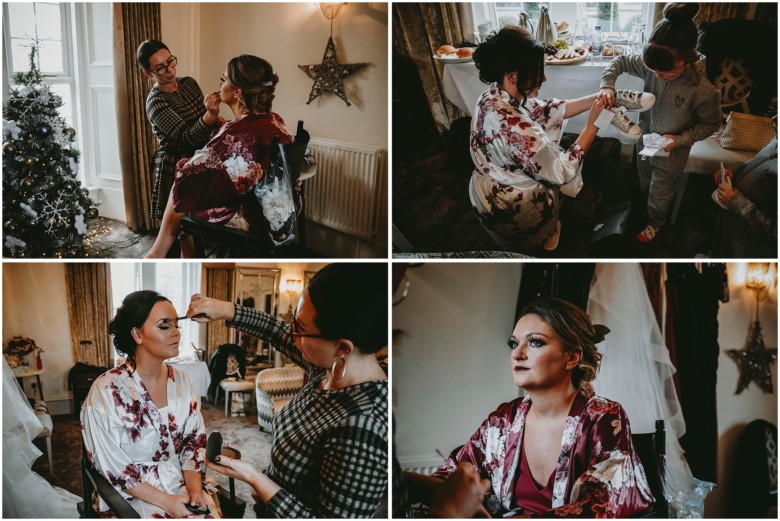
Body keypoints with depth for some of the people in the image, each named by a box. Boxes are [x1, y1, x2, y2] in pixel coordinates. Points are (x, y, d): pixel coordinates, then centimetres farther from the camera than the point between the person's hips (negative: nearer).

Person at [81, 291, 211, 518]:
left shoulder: (182, 383, 4)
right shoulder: (107, 391, -12)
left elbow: (194, 443, 6)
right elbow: (114, 469, -11)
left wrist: (195, 490, -10)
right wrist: (165, 501, -16)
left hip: (181, 483, 4)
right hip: (132, 495, -4)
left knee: (213, 512, -20)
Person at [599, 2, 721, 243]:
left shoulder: (703, 90, -34)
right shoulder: (651, 65, -25)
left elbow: (710, 124, -17)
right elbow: (620, 61, -9)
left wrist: (680, 140, -26)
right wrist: (607, 85, -27)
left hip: (671, 152, -4)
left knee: (660, 192, 23)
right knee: (643, 181, 32)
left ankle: (654, 222, 53)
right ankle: (642, 209, 62)